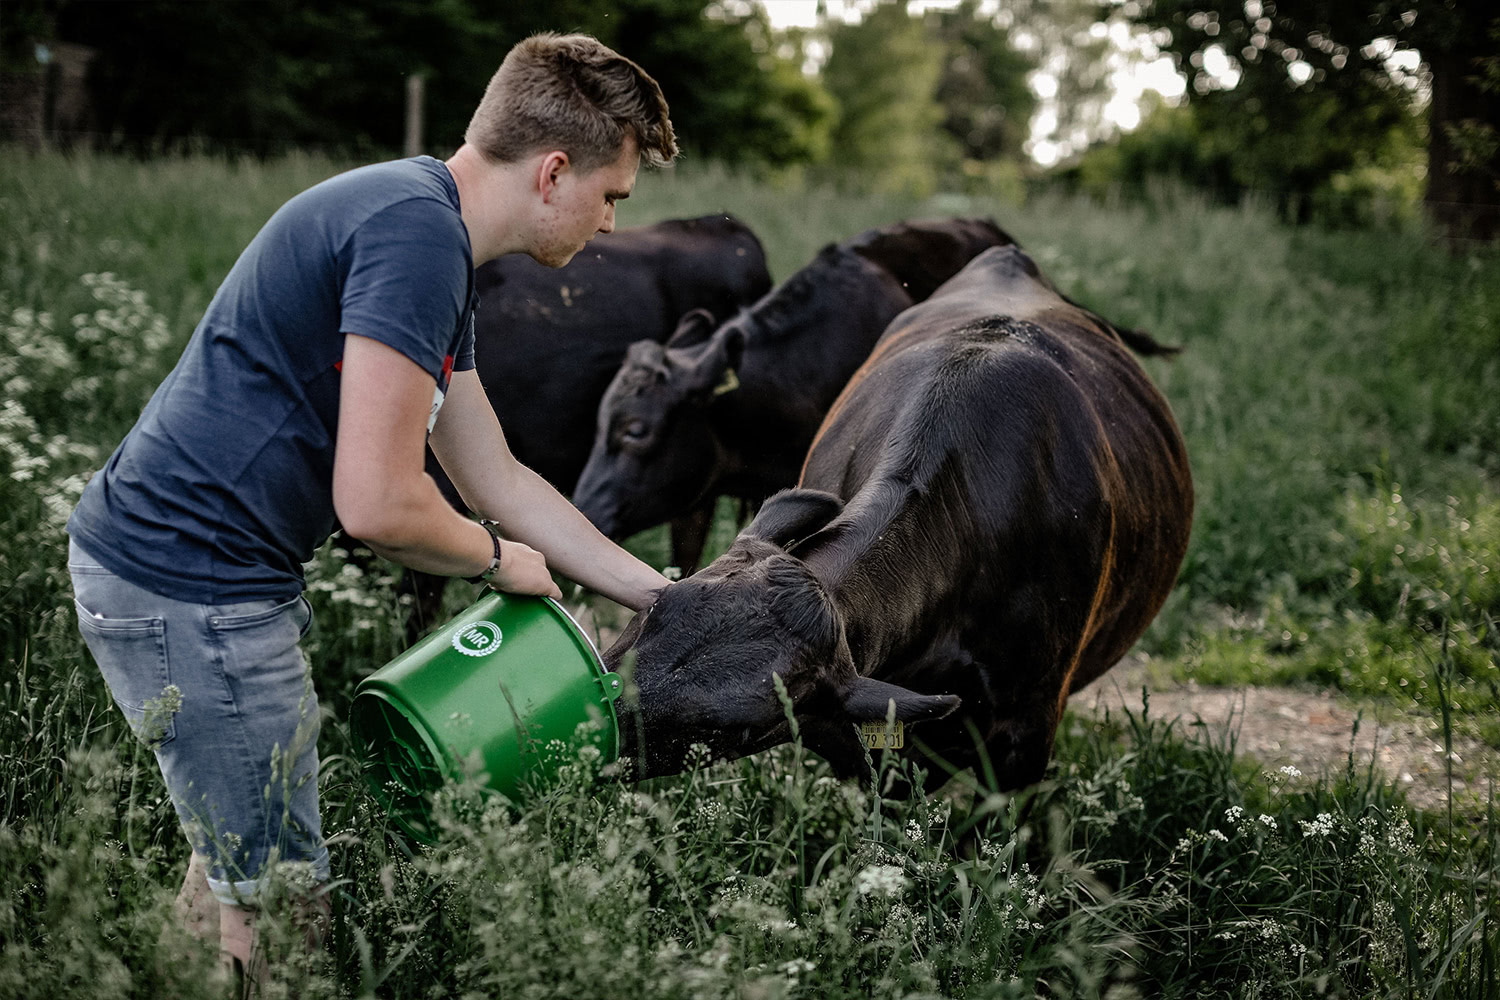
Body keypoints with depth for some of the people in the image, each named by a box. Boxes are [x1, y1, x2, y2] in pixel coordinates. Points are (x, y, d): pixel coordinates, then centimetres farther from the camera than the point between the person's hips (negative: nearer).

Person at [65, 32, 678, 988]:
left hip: (157, 561, 10)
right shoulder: (415, 230, -19)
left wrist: (667, 597, 23)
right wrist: (498, 559, -3)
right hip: (192, 581, -10)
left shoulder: (433, 242, 15)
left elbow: (499, 481, 22)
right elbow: (378, 505, -24)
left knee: (238, 863, 23)